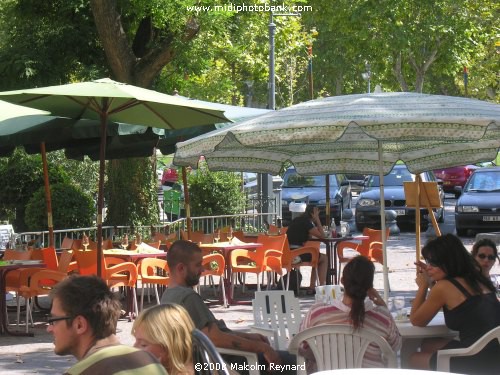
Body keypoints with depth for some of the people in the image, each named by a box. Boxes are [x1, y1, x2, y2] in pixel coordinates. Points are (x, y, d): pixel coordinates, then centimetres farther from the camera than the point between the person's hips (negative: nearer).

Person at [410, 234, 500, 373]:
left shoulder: (443, 287, -10)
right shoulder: (477, 279, 12)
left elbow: (416, 321, 4)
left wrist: (423, 286, 14)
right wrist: (431, 282, 23)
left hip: (478, 364, -8)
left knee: (415, 359, 17)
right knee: (428, 346, 26)